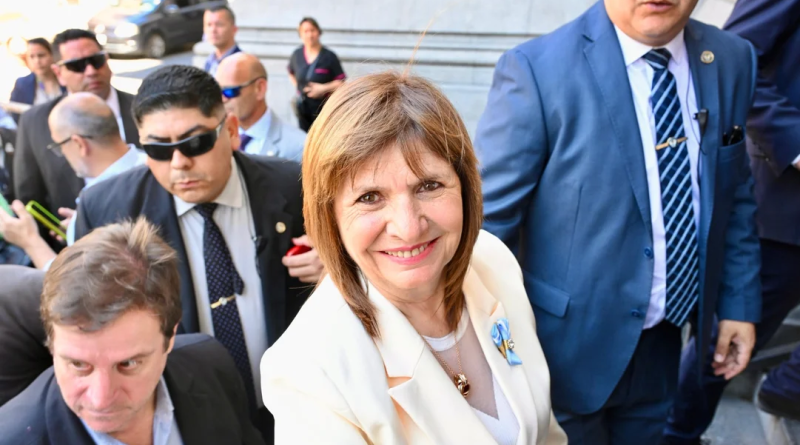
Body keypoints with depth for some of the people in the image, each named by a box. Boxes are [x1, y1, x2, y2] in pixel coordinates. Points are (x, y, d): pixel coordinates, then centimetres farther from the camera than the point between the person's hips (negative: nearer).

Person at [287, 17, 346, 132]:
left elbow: (341, 82, -11)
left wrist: (323, 88, -20)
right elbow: (291, 73, 21)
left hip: (324, 106, -4)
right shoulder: (296, 55, 1)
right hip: (303, 107, 4)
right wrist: (297, 87, 7)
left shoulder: (329, 56, -11)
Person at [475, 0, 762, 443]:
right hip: (572, 341, -5)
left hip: (665, 341, 5)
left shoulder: (731, 60, -2)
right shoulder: (536, 68, -20)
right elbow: (490, 218, -16)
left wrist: (739, 302, 8)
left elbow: (733, 196, 7)